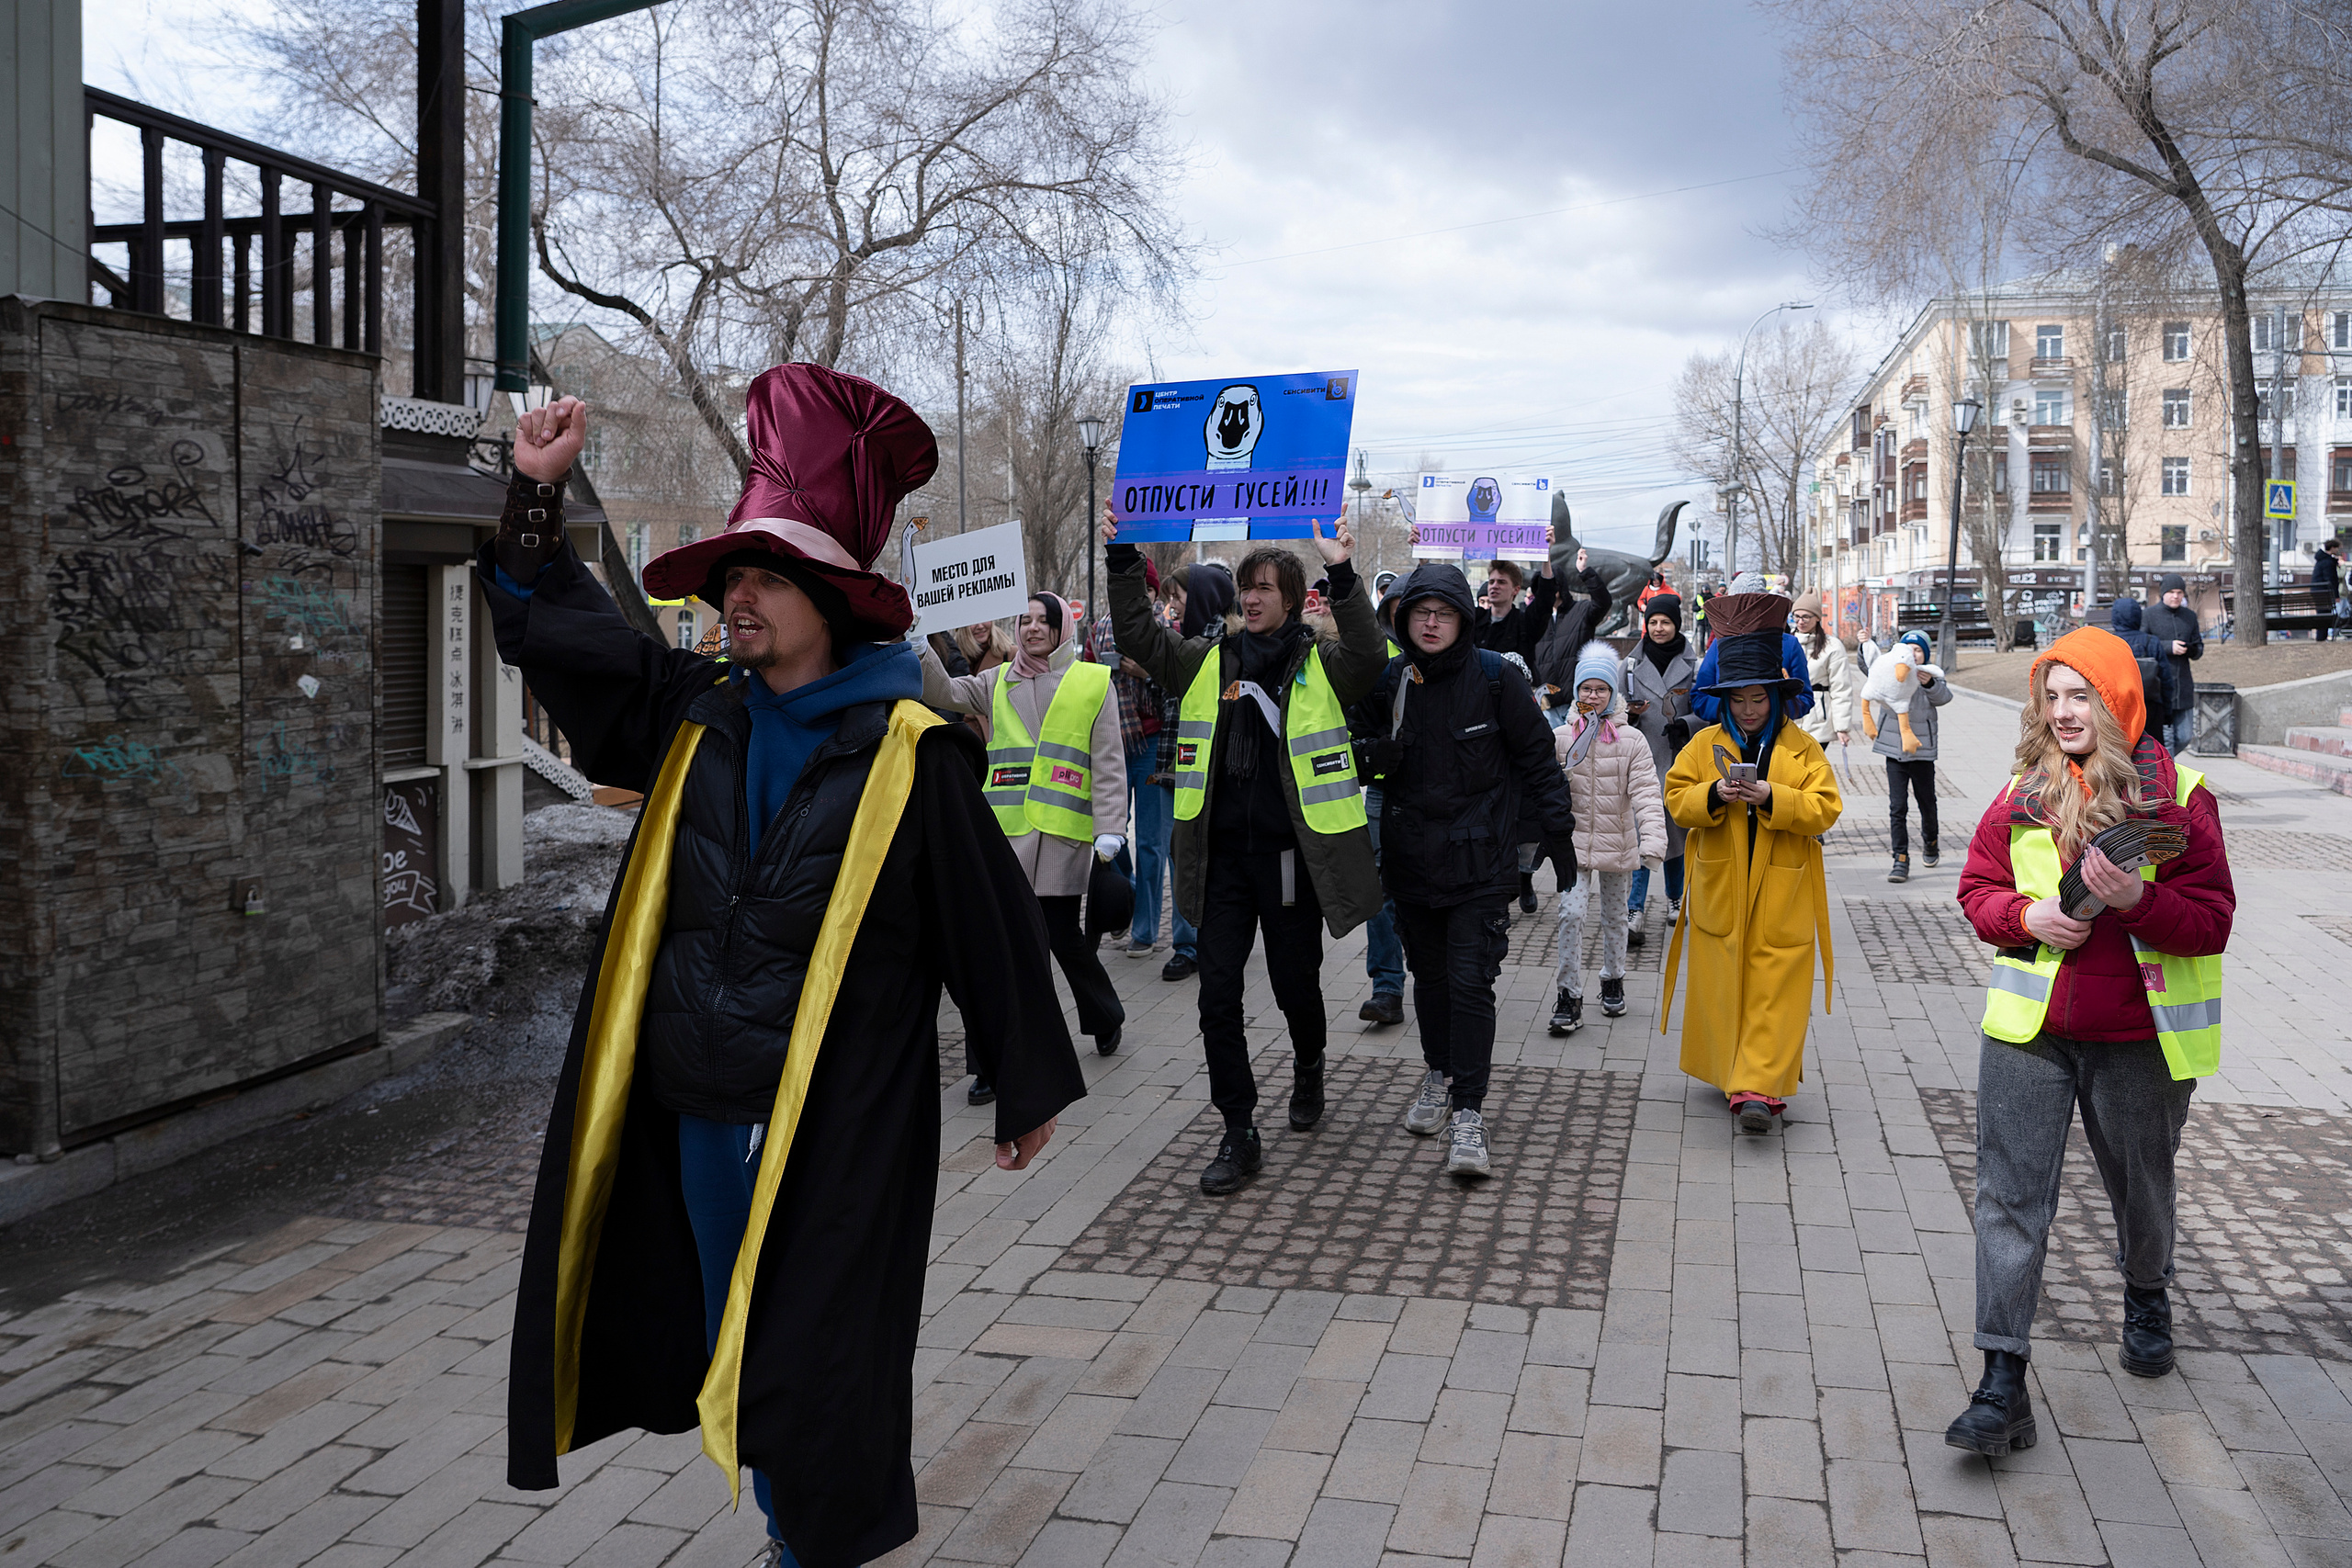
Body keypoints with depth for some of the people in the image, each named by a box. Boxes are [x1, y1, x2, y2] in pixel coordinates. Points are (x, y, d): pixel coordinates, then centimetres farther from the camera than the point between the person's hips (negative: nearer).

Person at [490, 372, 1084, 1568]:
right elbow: (560, 633, 16)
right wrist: (538, 496, 5)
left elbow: (993, 923, -5)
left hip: (836, 1122, -6)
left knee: (814, 1361, 2)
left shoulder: (906, 751, -11)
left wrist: (1029, 1089, 0)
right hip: (700, 1110, 6)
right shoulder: (698, 717, 5)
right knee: (735, 1349, 17)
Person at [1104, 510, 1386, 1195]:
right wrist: (1123, 559, -9)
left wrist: (1343, 575, -30)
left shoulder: (1320, 663, 0)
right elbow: (1137, 634, 3)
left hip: (1290, 854, -2)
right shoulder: (1207, 661, 9)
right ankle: (1239, 1134, 8)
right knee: (1218, 996, -2)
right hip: (1222, 855, 3)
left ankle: (1308, 1068, 44)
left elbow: (1368, 656, -20)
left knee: (1295, 985, 11)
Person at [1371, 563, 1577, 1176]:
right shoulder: (1389, 682, 1)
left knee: (1471, 981, -9)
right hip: (1411, 859, 4)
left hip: (1479, 856, -3)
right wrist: (1377, 752, -10)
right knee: (1429, 975, 15)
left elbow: (1535, 754, 0)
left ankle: (1468, 1111, -4)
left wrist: (1558, 828, 2)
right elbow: (1370, 763, 13)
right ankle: (1438, 1075, 36)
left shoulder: (1496, 677, -7)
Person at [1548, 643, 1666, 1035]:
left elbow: (1646, 792, -14)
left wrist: (1653, 839, -25)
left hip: (1617, 843, 0)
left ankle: (1613, 981, 37)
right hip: (1575, 841, 0)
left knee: (1614, 916, 16)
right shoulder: (1561, 738, -2)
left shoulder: (1632, 741, -6)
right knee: (1571, 915, -11)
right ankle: (1570, 996, -3)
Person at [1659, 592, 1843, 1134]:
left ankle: (1757, 1087, -8)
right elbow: (1677, 800, 2)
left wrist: (1771, 797, -20)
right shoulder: (1705, 744, 5)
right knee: (1722, 988, 7)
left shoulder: (1802, 748, 1)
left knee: (1774, 992, -6)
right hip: (1719, 894, 2)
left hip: (1782, 895, -1)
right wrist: (1713, 795, -18)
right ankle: (1731, 1074, 20)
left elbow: (1824, 809, -6)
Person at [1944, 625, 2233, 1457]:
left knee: (2140, 1185, 20)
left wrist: (2137, 899, -27)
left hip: (2138, 1039, -1)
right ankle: (2004, 1383, -1)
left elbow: (2212, 919, -9)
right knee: (2010, 1197, -4)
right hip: (2029, 1027, 2)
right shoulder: (2023, 794, 2)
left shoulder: (2176, 794, -7)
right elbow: (1977, 890, 9)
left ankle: (2146, 1297, 51)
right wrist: (2027, 915, -12)